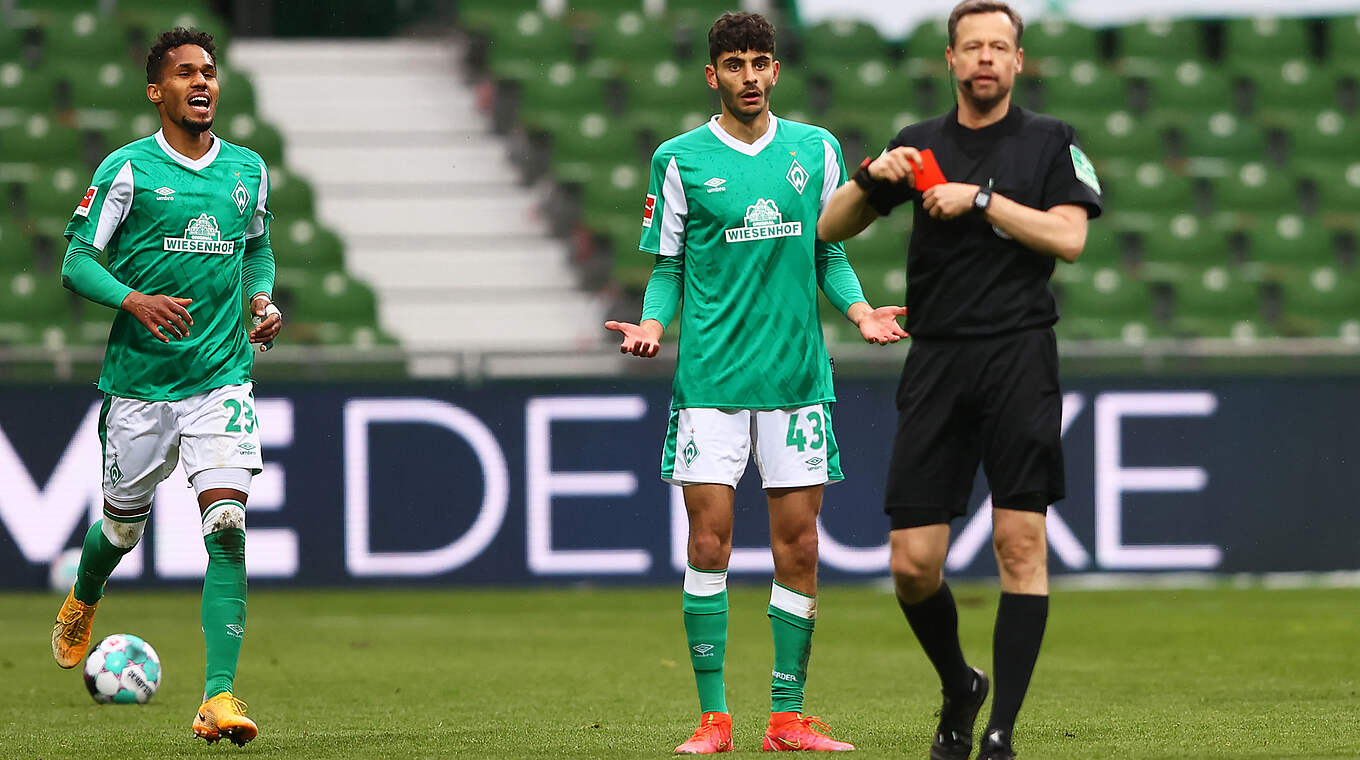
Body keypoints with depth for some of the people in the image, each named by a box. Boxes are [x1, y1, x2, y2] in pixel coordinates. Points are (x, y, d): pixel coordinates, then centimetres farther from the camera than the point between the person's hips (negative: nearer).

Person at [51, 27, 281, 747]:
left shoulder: (248, 168, 8)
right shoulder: (127, 169, -5)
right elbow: (77, 261, -5)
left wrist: (263, 298, 5)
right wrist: (137, 300, -21)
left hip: (222, 376, 2)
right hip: (139, 381, -2)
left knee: (226, 526, -15)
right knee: (124, 524, 13)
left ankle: (219, 696, -18)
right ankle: (82, 603, 49)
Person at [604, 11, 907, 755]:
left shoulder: (816, 150, 8)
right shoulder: (680, 159, 2)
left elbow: (830, 253, 14)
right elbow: (667, 267, 6)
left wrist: (860, 311, -3)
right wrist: (651, 325, -11)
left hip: (797, 377, 2)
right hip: (710, 378, -2)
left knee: (797, 547, 1)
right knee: (708, 544, -5)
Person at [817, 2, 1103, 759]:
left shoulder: (1051, 141, 7)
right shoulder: (920, 145, 14)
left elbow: (1070, 237, -7)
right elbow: (829, 230, 13)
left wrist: (982, 200, -12)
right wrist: (871, 178, -6)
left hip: (1019, 355, -2)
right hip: (936, 362, 2)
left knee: (1021, 541, -11)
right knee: (913, 564, -3)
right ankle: (958, 688, 24)